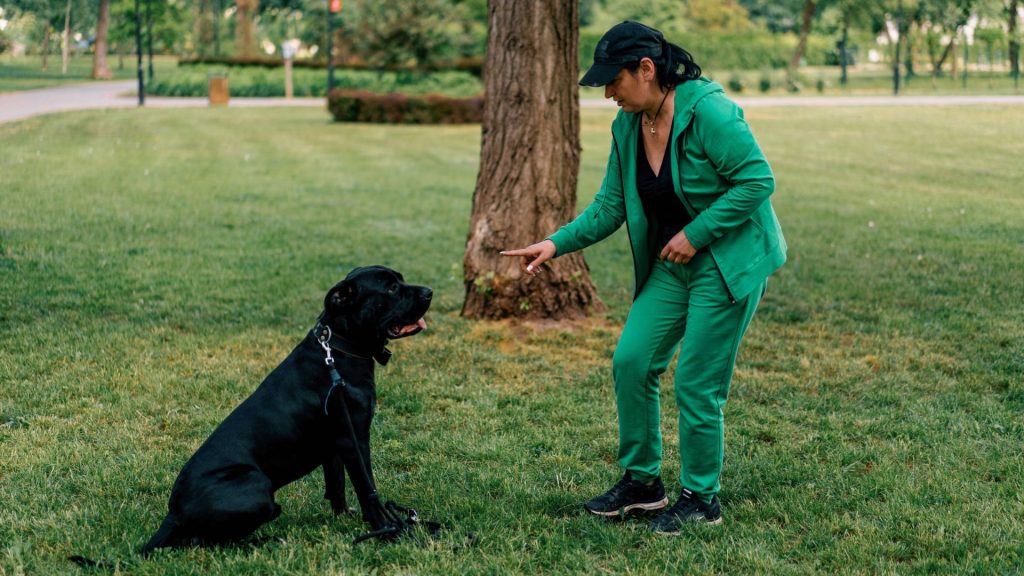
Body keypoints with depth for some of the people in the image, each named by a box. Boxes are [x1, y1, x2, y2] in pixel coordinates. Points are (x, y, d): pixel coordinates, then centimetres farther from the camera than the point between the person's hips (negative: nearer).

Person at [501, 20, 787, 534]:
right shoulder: (627, 125, 2)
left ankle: (701, 499, 13)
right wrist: (557, 244, -5)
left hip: (730, 261, -7)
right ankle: (642, 481, 18)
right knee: (632, 361, 2)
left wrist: (695, 234, -21)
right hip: (671, 264, 8)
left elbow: (757, 180, -21)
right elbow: (610, 206, 7)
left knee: (696, 382, -5)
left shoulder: (708, 111, -22)